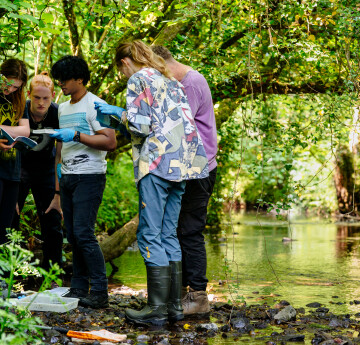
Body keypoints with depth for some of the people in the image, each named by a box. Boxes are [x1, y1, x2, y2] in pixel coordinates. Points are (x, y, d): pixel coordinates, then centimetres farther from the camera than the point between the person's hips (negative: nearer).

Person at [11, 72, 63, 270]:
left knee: (52, 224, 0)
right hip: (19, 167, -1)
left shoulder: (58, 115, -19)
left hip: (45, 170, 1)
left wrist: (58, 194, -17)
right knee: (9, 220, -9)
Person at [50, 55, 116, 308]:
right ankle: (79, 289, 13)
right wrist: (59, 163, 18)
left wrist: (77, 135, -21)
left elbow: (110, 142, -16)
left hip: (89, 177, -8)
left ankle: (100, 292, -9)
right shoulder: (63, 108, 18)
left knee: (83, 233, -14)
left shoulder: (94, 105, -7)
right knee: (73, 235, 7)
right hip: (68, 177, 8)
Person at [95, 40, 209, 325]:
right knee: (169, 234, 11)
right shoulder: (170, 80, 24)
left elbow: (139, 124, -10)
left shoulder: (138, 79, 0)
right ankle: (175, 305, 11)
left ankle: (158, 309, -4)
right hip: (182, 163, 8)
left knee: (150, 234, -5)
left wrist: (117, 112, 7)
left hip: (158, 161, -8)